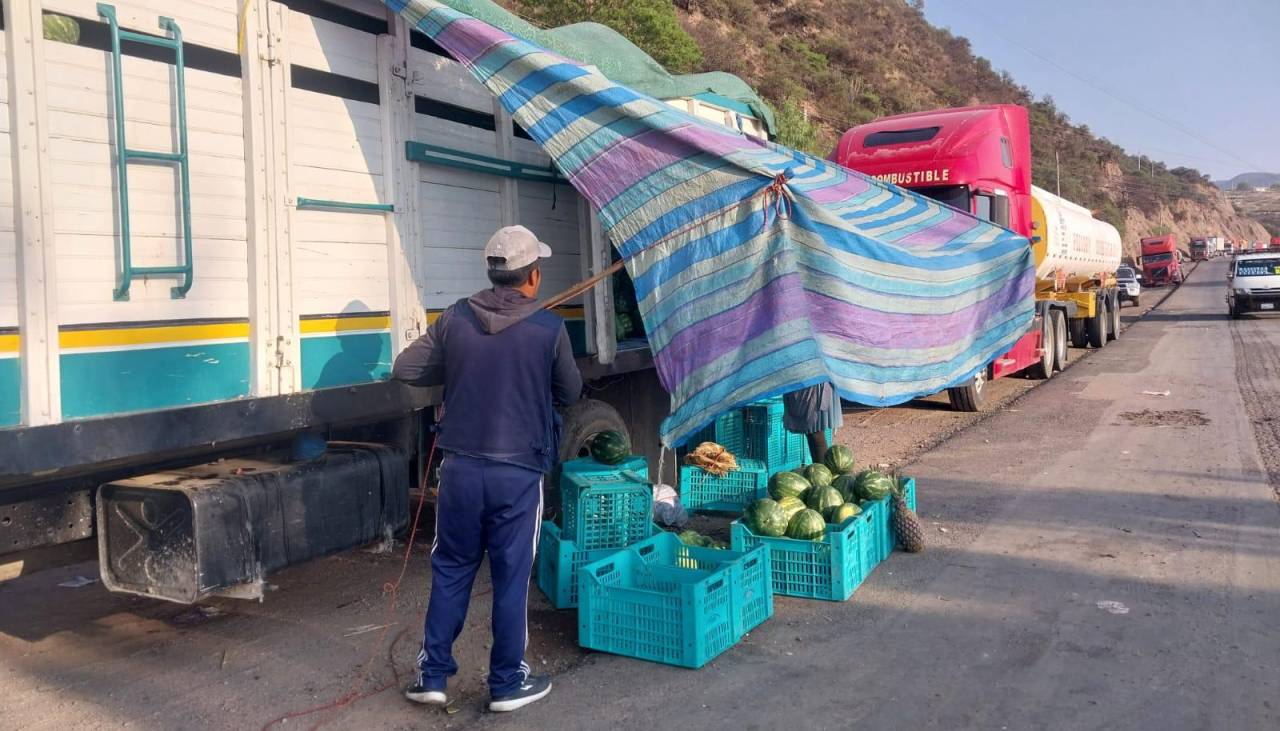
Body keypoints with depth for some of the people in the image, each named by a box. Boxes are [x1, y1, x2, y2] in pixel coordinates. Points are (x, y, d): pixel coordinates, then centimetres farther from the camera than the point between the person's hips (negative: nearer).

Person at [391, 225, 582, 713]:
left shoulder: (455, 319, -2)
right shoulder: (549, 328, -9)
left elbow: (404, 370, 3)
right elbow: (570, 392, 4)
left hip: (461, 467, 3)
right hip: (519, 473, -2)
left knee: (450, 571, 16)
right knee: (511, 579, 9)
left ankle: (433, 675, 24)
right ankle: (507, 684, 21)